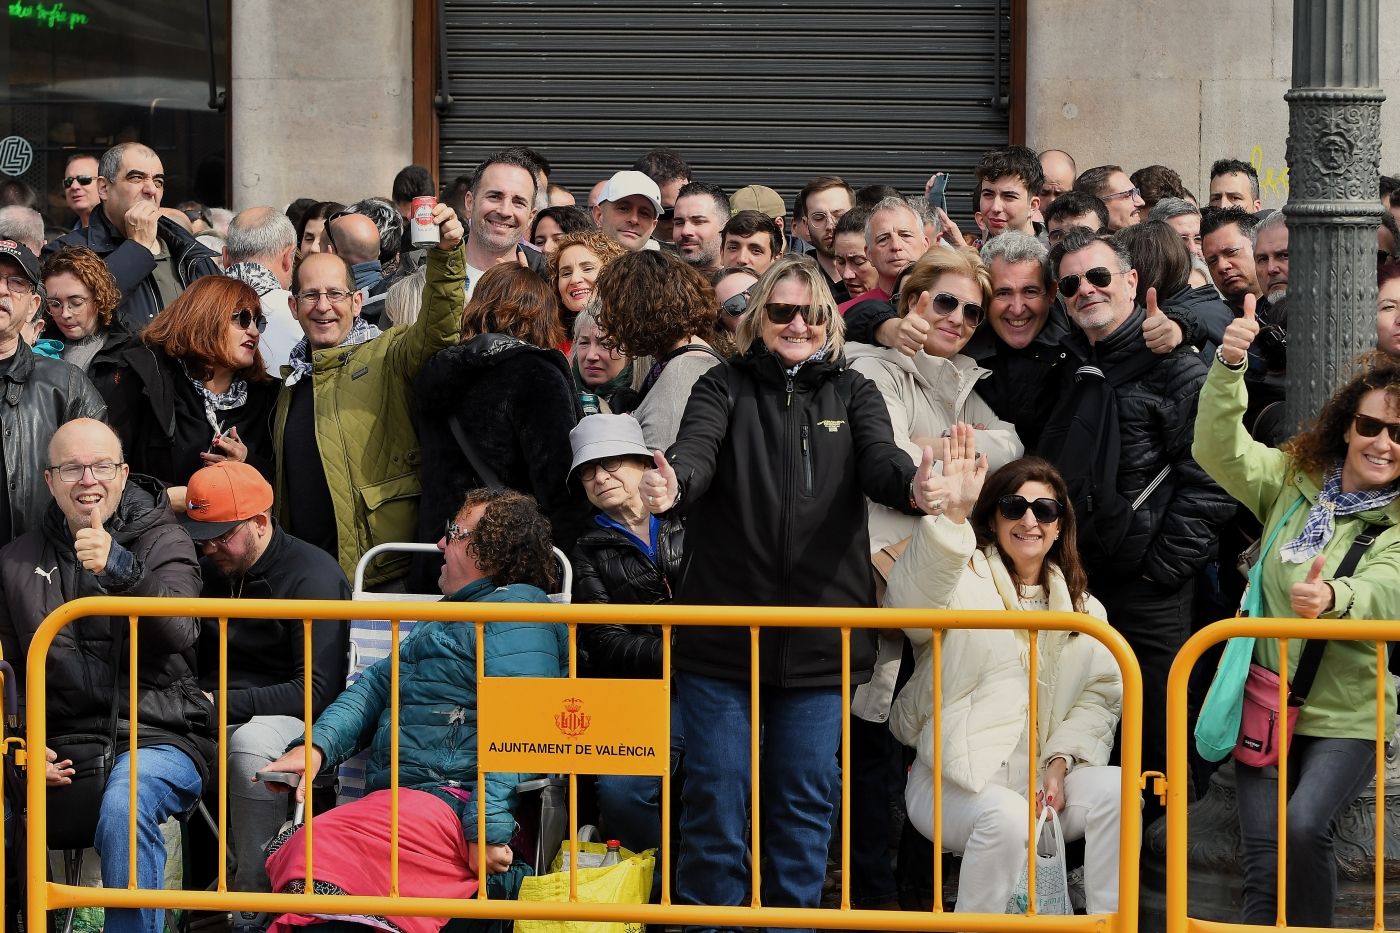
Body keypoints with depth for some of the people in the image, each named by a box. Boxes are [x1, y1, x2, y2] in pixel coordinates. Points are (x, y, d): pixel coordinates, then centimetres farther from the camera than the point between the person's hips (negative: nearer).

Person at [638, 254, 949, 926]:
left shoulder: (852, 393, 9)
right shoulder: (725, 387, 4)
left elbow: (880, 459, -9)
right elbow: (697, 450, -14)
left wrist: (915, 487, -33)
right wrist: (671, 485, -39)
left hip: (821, 636, 1)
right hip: (721, 629, -1)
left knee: (805, 796, 7)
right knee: (715, 791, 1)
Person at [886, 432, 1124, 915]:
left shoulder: (1082, 607, 17)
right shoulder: (966, 577, 1)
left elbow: (1100, 694, 8)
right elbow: (912, 604, -24)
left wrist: (1059, 762, -10)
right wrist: (952, 514, -39)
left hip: (1043, 777, 4)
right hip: (957, 778, -4)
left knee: (1114, 788, -24)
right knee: (1007, 818, -34)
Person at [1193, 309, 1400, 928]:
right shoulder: (1294, 481, 7)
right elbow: (1219, 451, -6)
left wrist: (1334, 597, -49)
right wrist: (1229, 366, -22)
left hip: (1346, 718, -3)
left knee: (1303, 828, -26)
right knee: (1263, 860, -10)